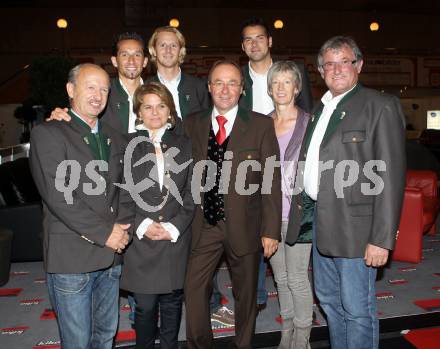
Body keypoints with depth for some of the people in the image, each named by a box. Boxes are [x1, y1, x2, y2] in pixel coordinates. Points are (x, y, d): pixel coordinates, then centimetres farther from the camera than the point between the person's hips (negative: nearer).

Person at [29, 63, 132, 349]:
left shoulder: (115, 139, 13)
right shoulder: (48, 134, -6)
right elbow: (57, 195, -15)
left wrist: (122, 225, -4)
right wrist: (104, 232, -15)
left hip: (111, 256, 6)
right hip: (71, 258, -5)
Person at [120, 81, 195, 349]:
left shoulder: (184, 145, 8)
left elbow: (191, 193, 5)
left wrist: (174, 226, -7)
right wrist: (142, 225, -11)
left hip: (176, 239, 2)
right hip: (140, 239, -1)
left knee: (172, 302, 12)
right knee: (145, 305, 4)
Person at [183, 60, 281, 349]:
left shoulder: (261, 125, -4)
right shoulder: (193, 124, 5)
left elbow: (271, 180, -6)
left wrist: (270, 230, -9)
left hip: (244, 225, -1)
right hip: (204, 225, 2)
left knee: (246, 294, 15)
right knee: (194, 290, 5)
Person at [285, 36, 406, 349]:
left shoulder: (381, 106, -8)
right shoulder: (321, 109, 15)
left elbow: (391, 176, -14)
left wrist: (382, 239, -18)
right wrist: (305, 208, 8)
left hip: (354, 223, -7)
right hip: (318, 218, 8)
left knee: (357, 308, 3)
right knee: (329, 300, 20)